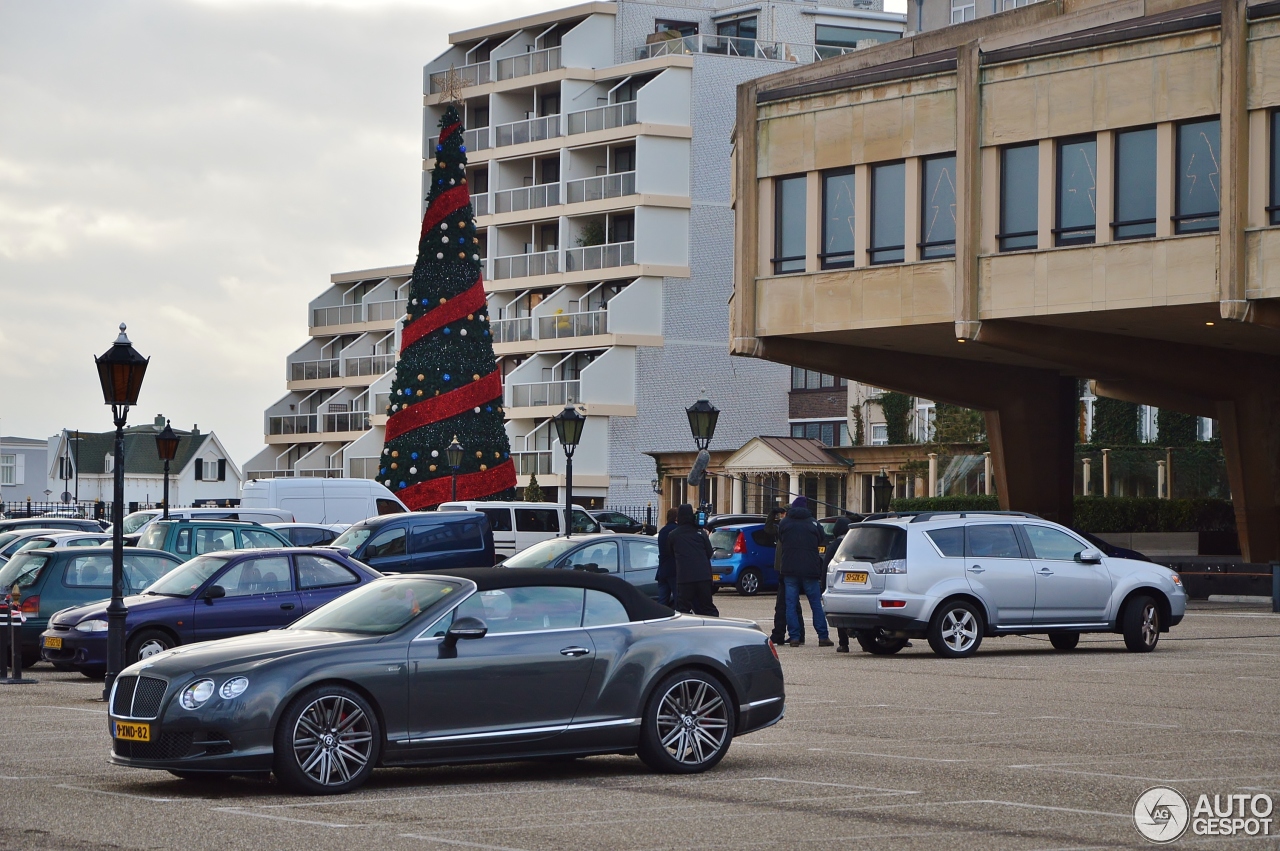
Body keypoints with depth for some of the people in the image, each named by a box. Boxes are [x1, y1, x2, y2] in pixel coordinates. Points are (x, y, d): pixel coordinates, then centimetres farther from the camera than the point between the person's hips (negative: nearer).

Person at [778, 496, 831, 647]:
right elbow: (821, 543, 14)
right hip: (810, 570, 0)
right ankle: (823, 637, 2)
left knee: (791, 604, 3)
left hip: (789, 570, 0)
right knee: (816, 604, 4)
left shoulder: (784, 523, 5)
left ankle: (794, 637, -3)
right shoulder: (814, 523, 4)